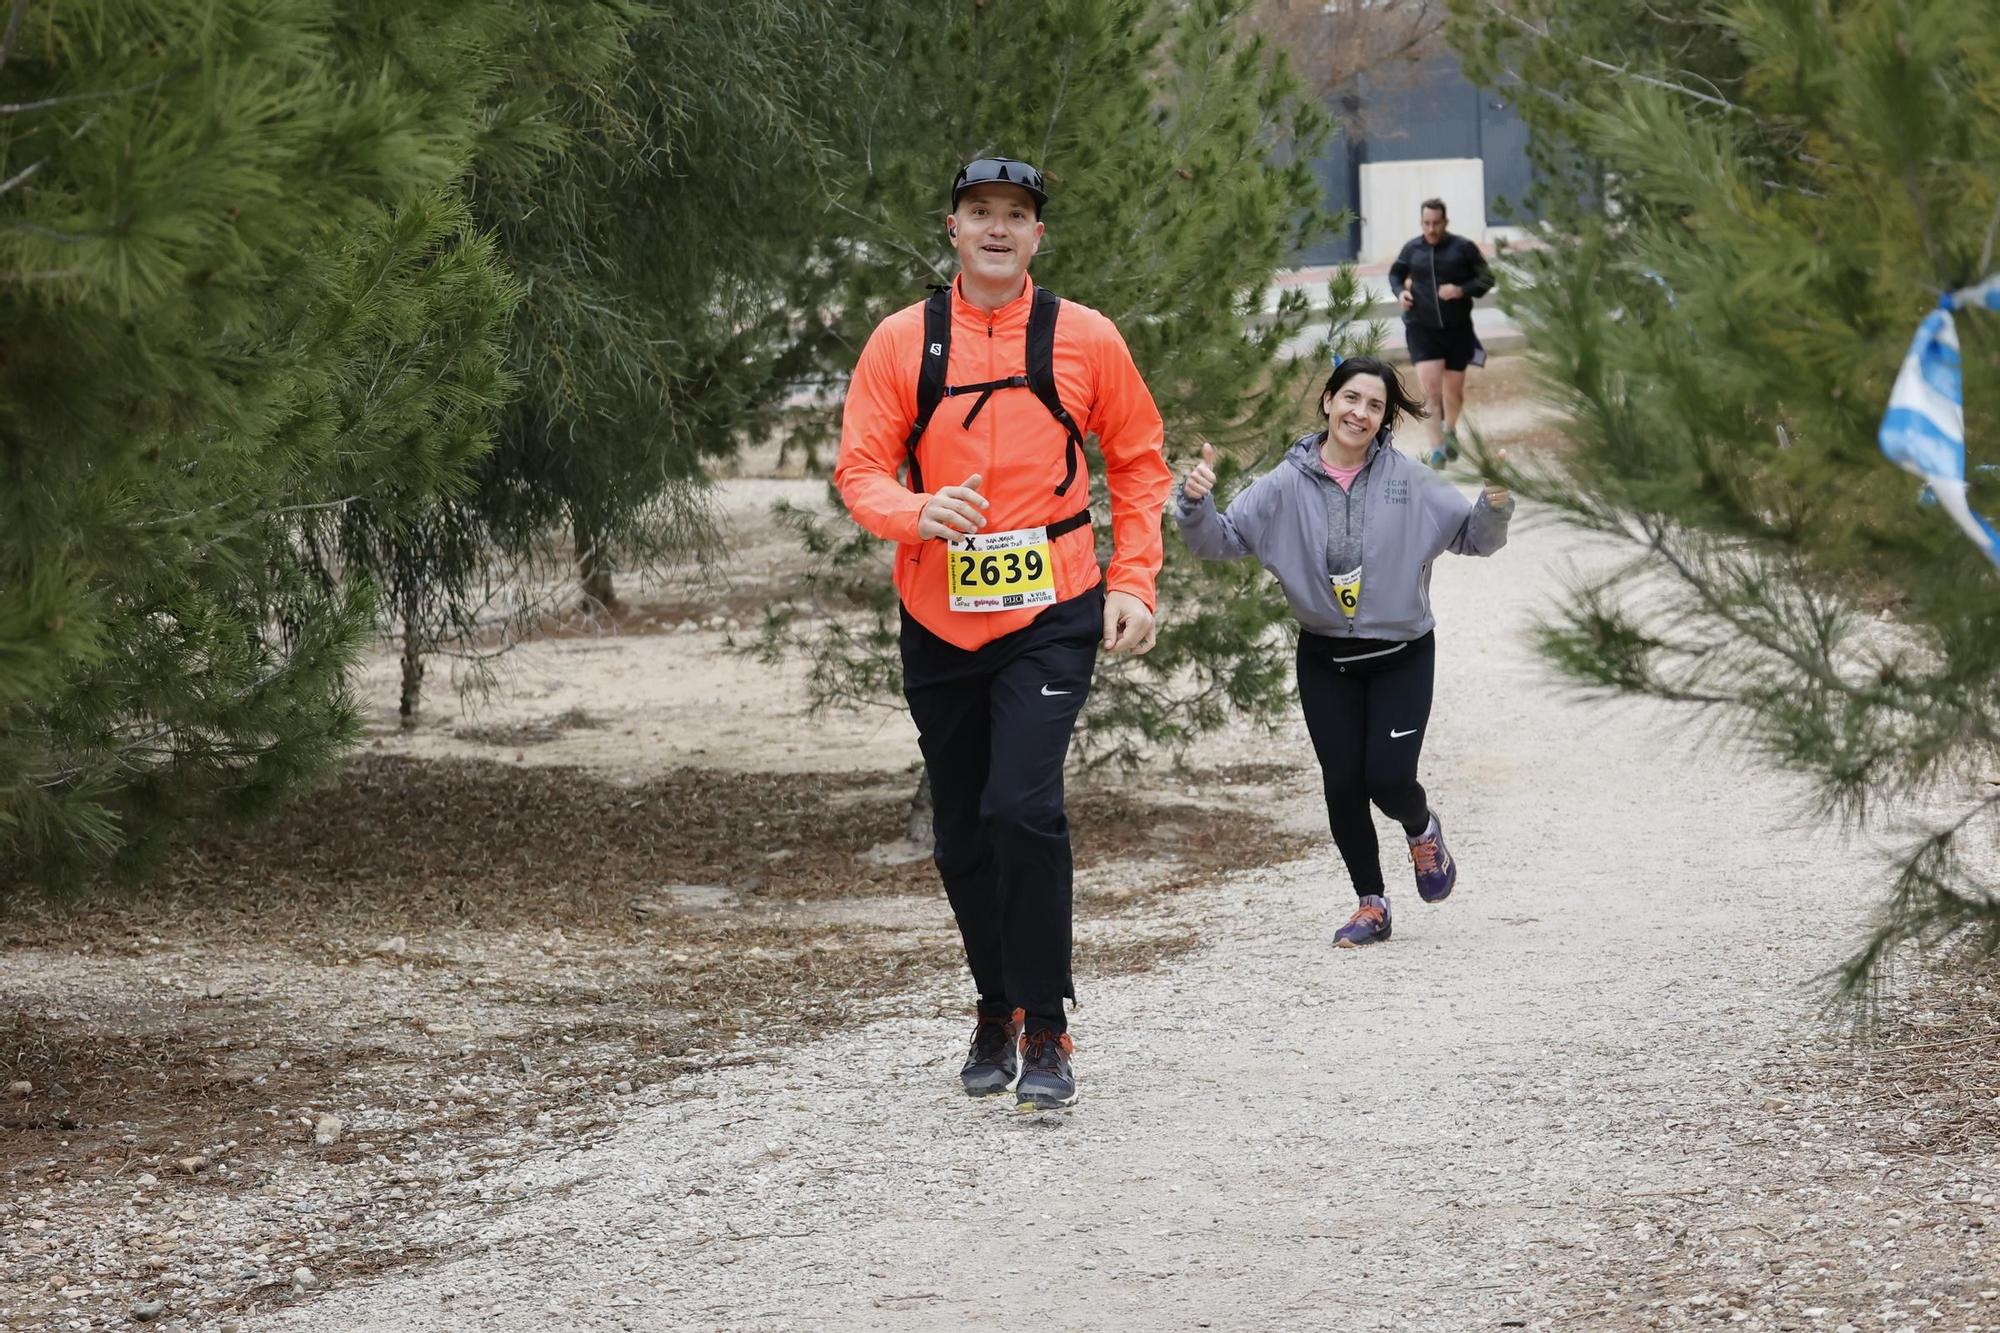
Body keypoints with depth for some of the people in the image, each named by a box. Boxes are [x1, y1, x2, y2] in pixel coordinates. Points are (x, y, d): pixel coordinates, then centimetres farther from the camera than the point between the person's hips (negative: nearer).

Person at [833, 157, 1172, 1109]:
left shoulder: (1085, 339, 1)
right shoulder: (901, 342, 2)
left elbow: (1138, 462, 11)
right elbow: (860, 470, 1)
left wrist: (1132, 585, 2)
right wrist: (921, 513, -21)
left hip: (1051, 614, -2)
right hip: (938, 623, 3)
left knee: (1023, 808, -19)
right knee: (961, 834, 9)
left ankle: (1044, 1031, -10)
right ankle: (996, 1013, 30)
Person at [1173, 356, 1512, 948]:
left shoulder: (1412, 484, -7)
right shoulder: (1285, 486, -6)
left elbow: (1474, 537, 1)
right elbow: (1219, 541, -4)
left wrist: (1494, 508, -20)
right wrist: (1196, 503, -24)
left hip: (1401, 656, -1)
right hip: (1324, 659, 1)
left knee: (1389, 779, -11)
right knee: (1342, 784, 0)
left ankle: (1422, 830, 26)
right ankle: (1371, 904, 18)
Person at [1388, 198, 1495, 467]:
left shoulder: (1463, 248, -5)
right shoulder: (1412, 249, 2)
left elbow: (1486, 279, -1)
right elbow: (1395, 273, 19)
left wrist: (1462, 290, -19)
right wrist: (1399, 291, -3)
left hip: (1457, 329, 0)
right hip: (1422, 328, 0)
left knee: (1454, 388, 13)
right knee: (1429, 388, -14)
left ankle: (1450, 431, 44)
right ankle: (1437, 449, -9)